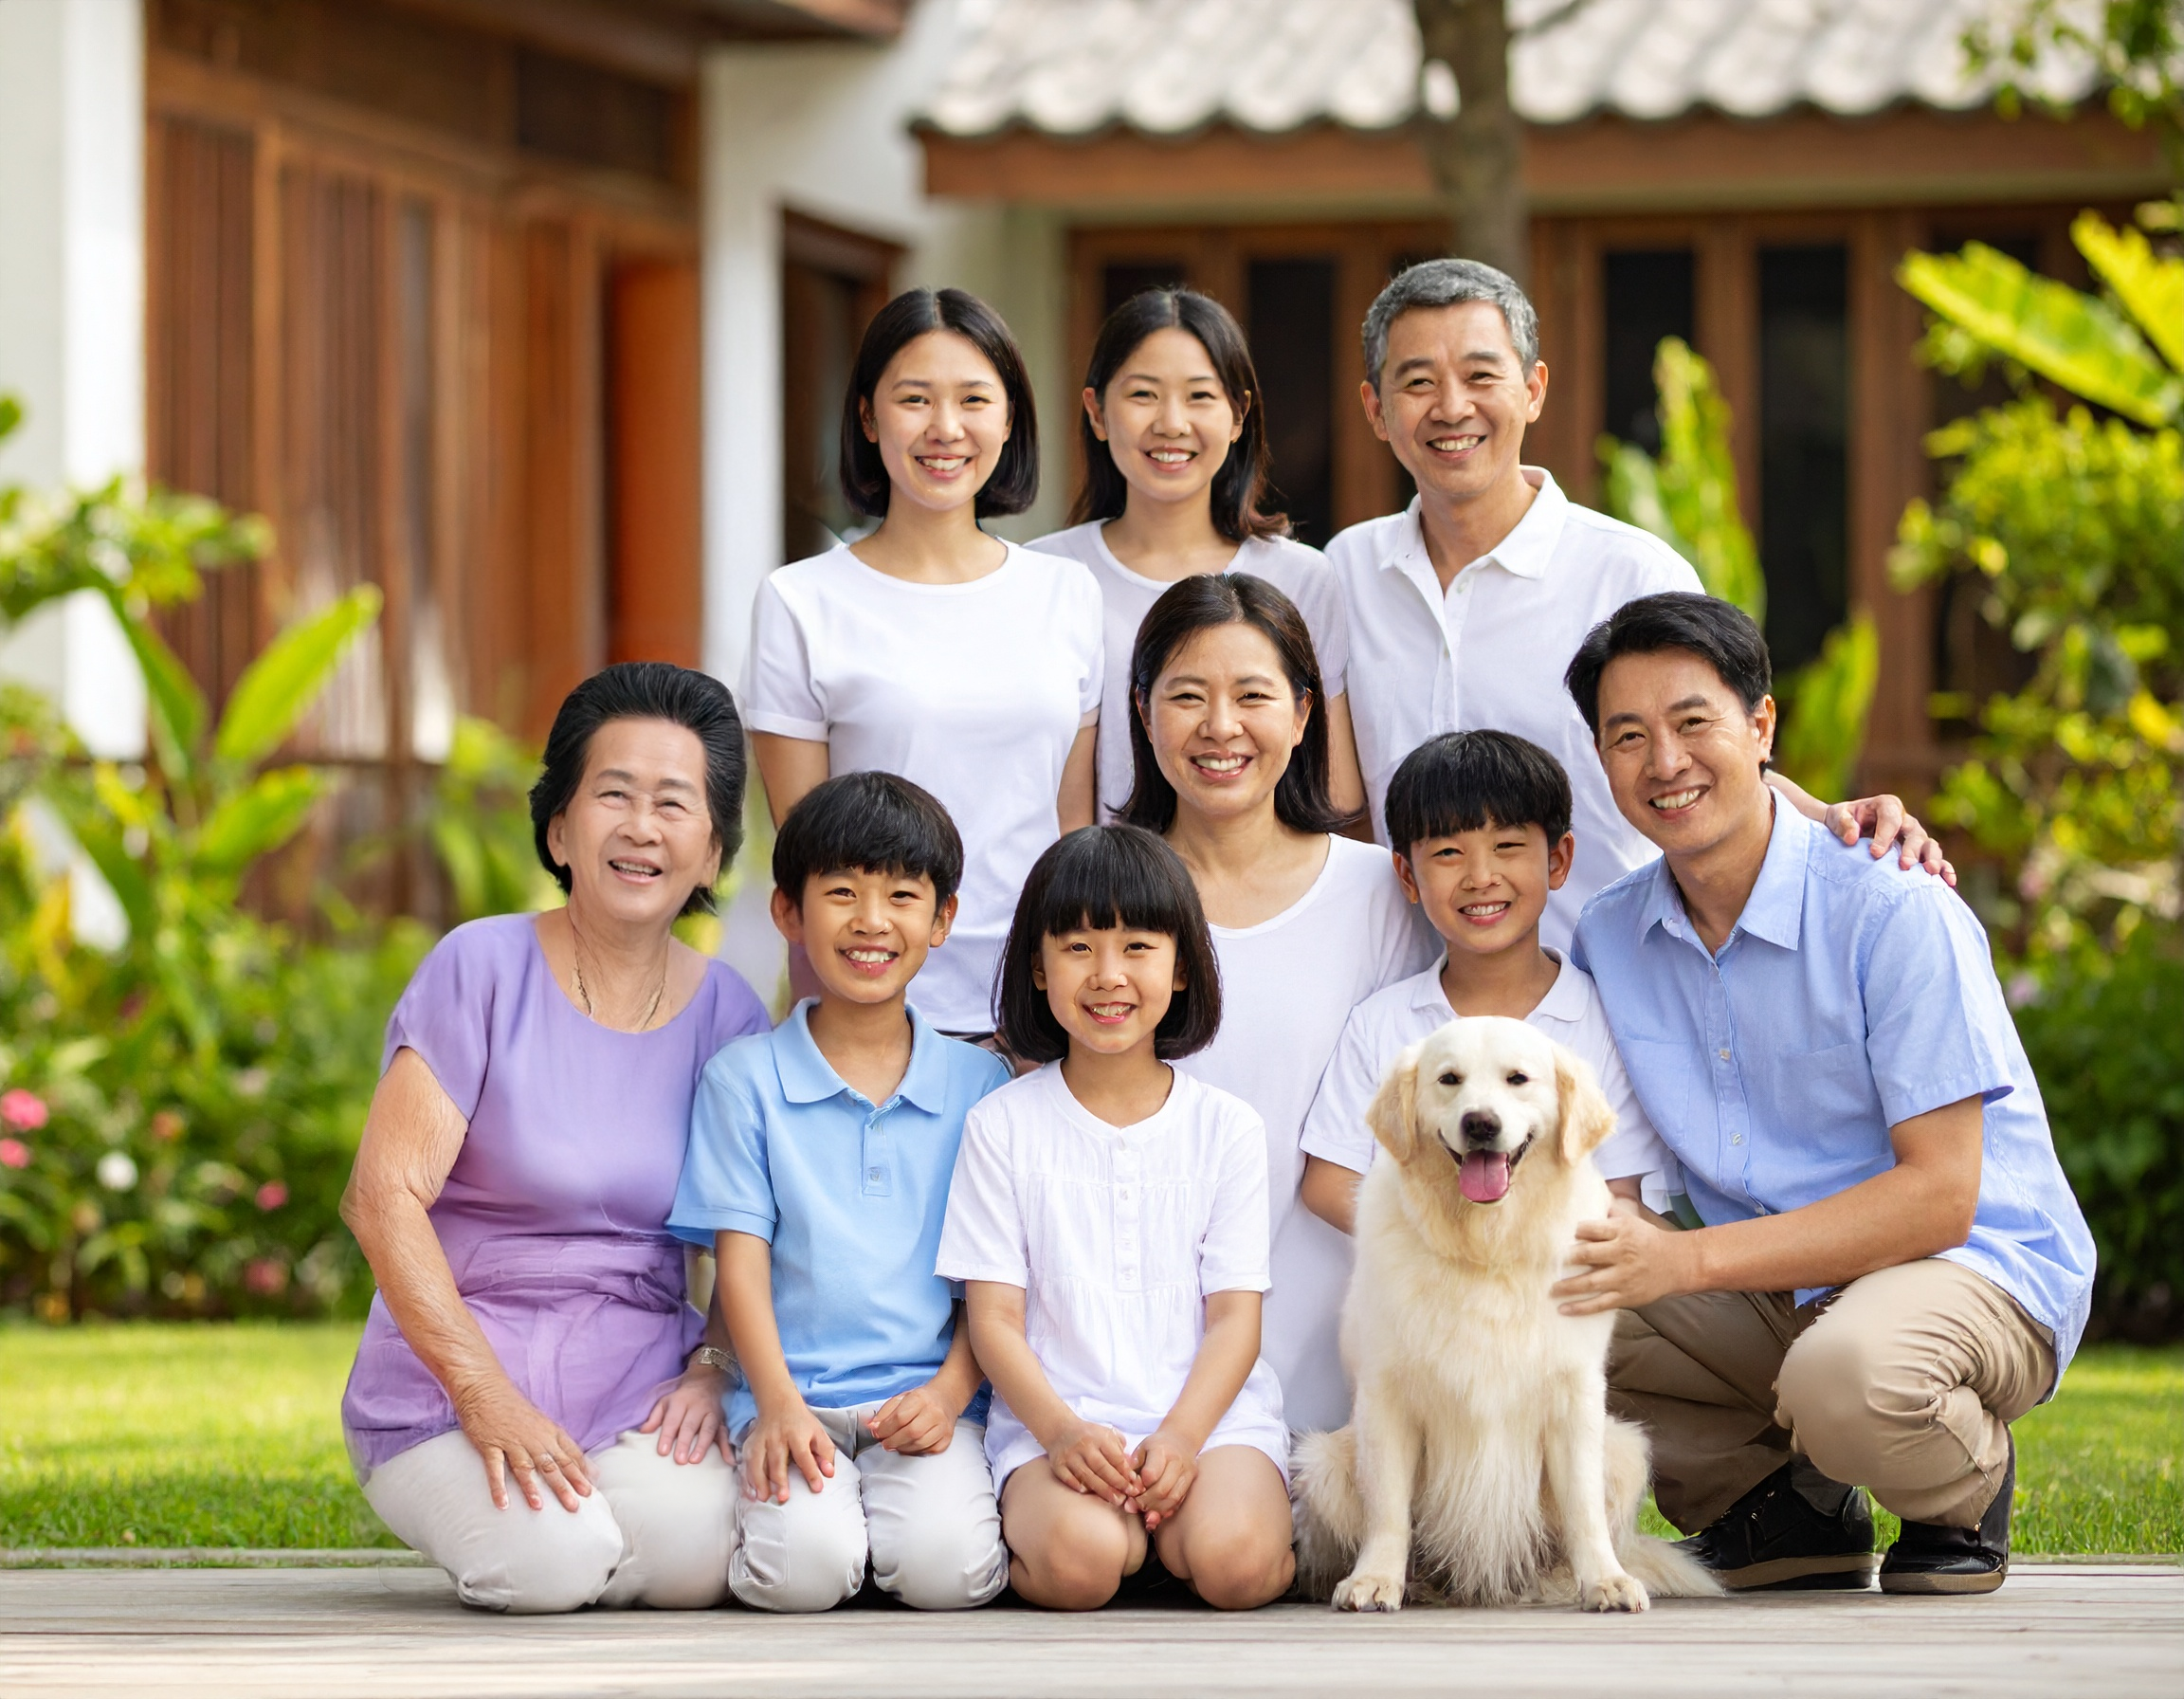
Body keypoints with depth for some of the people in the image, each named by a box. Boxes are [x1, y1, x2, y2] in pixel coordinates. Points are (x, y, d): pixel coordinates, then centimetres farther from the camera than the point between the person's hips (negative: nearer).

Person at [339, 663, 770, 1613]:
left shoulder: (728, 1016, 7)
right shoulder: (482, 969, -7)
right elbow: (383, 1197, -12)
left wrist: (713, 1370, -8)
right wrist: (484, 1392, -19)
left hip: (641, 1388, 3)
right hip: (449, 1384, -3)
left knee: (693, 1554, -27)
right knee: (553, 1562, -30)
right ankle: (488, 1510, 6)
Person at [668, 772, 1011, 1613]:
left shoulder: (979, 1084, 10)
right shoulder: (744, 1078, 6)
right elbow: (741, 1258, 1)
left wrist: (949, 1394, -10)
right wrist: (779, 1406, -14)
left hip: (930, 1396, 1)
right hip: (796, 1398, -1)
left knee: (945, 1567, -27)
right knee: (802, 1566, -28)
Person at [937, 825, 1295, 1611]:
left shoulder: (1224, 1127, 8)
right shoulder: (1003, 1126, 6)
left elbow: (1235, 1318, 3)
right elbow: (994, 1317, 1)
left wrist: (1181, 1435, -15)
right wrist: (1060, 1430, -17)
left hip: (1209, 1409, 1)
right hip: (1056, 1418, 0)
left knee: (1232, 1561, -30)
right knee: (1079, 1560, -32)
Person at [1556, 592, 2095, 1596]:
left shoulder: (1891, 909, -16)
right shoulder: (1608, 937, 3)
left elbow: (1940, 1197, -20)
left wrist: (1688, 1261, -27)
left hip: (1978, 1269, -6)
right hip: (1771, 1293, 6)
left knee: (1846, 1376, -40)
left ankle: (1969, 1487, -2)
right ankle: (1783, 1503, 4)